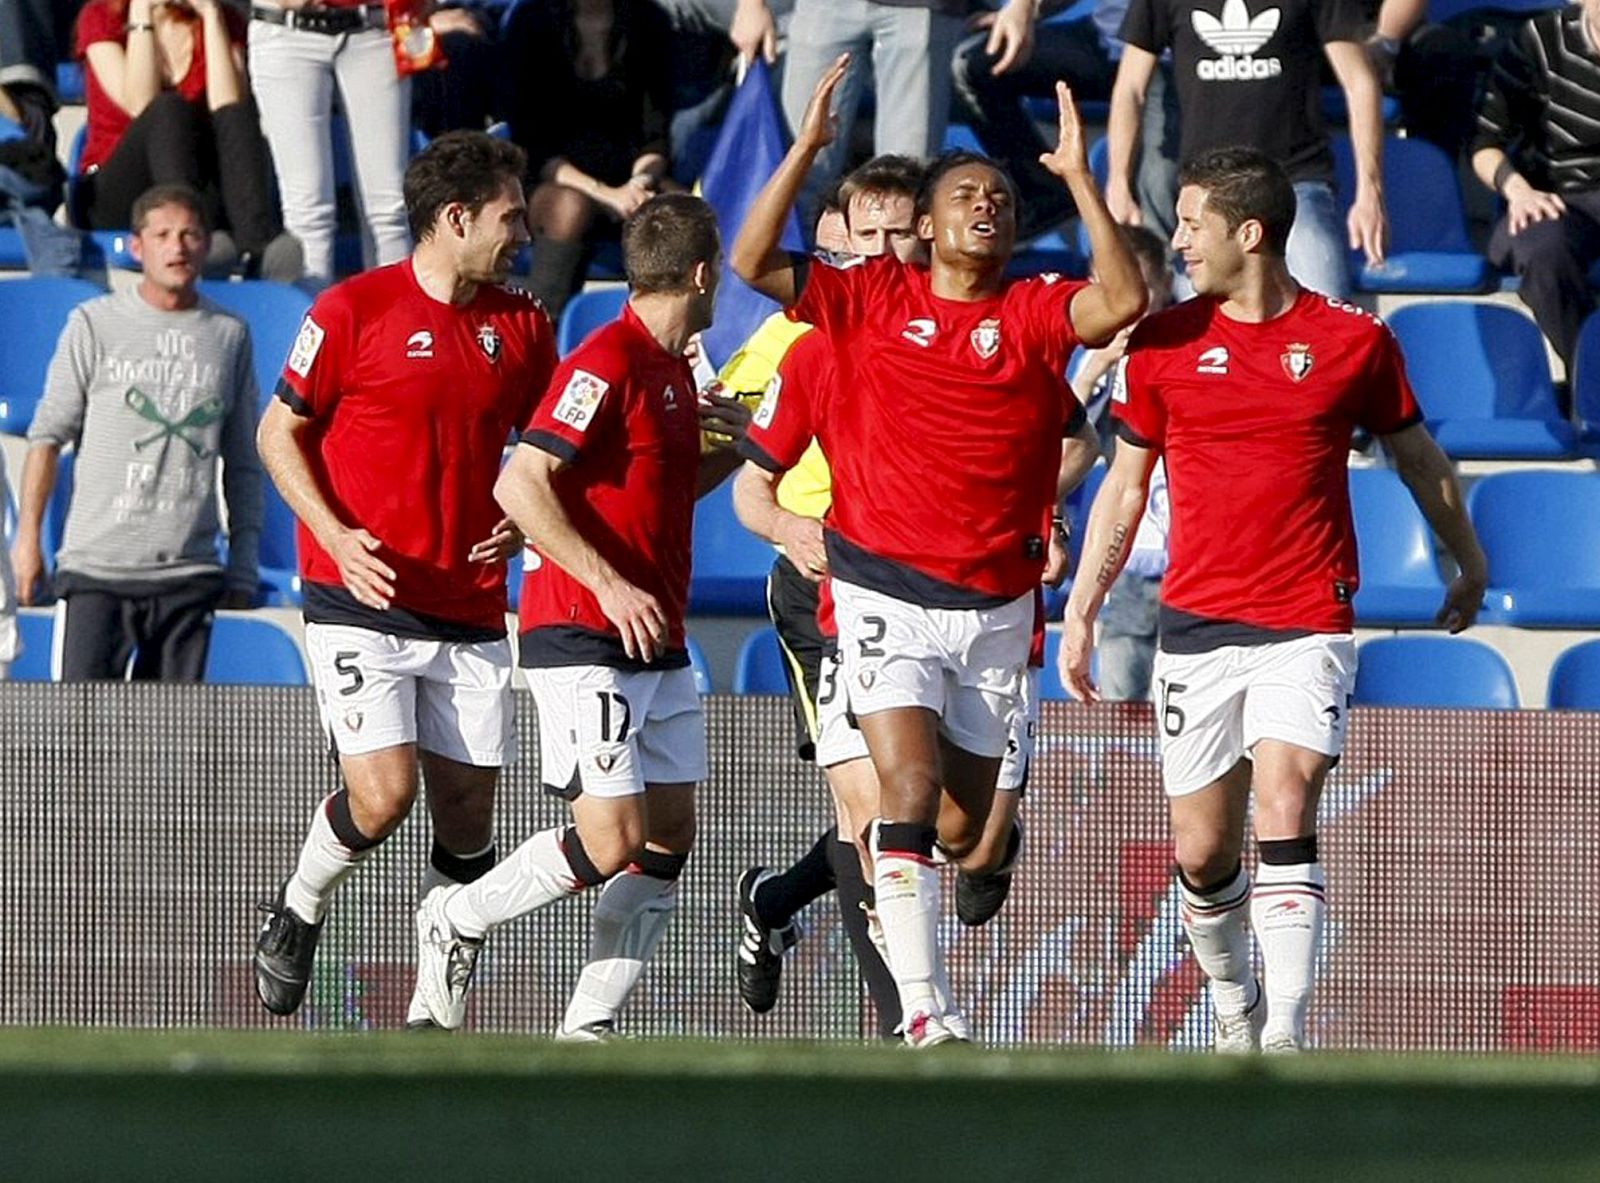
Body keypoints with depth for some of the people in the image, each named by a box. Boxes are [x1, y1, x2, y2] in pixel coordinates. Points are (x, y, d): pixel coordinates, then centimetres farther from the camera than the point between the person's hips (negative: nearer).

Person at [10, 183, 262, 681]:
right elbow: (48, 435, 5)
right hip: (97, 564, -3)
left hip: (190, 573, 3)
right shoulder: (95, 325, 3)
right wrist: (28, 537, -1)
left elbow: (242, 464, 15)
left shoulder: (229, 335, 11)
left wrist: (243, 566, 11)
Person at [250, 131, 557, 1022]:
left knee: (467, 810, 1)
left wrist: (520, 520, 0)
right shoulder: (355, 310, -6)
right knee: (383, 793, -16)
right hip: (362, 603, -5)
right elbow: (280, 431, 1)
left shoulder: (523, 326, 9)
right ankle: (298, 916, 14)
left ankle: (434, 1013, 11)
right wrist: (338, 537, -12)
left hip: (471, 609, 5)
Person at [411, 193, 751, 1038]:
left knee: (669, 838, 3)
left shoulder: (672, 371, 15)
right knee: (611, 841, -13)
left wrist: (733, 450, 14)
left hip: (657, 645, 9)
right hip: (584, 643, -9)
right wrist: (609, 583, -25)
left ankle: (586, 1030, 6)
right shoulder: (608, 363, -14)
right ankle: (456, 921, 9)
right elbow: (520, 485, -21)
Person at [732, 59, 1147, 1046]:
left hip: (996, 607, 3)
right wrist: (807, 149, -12)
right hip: (886, 597, -3)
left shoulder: (1035, 313, 2)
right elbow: (754, 263, -5)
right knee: (911, 791, -18)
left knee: (963, 828, 10)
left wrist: (1080, 178, -19)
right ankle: (925, 1011, -19)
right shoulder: (870, 300, 3)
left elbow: (1123, 301, -16)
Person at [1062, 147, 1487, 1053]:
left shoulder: (1354, 341, 0)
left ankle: (1286, 1035, -23)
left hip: (1307, 627, -2)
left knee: (1284, 812, -20)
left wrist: (1469, 564, 25)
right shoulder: (1163, 343, 5)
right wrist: (1081, 611, 10)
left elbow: (1419, 458, 15)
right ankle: (1234, 1005, 31)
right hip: (1195, 626, 3)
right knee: (1202, 848, 4)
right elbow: (1125, 485, 13)